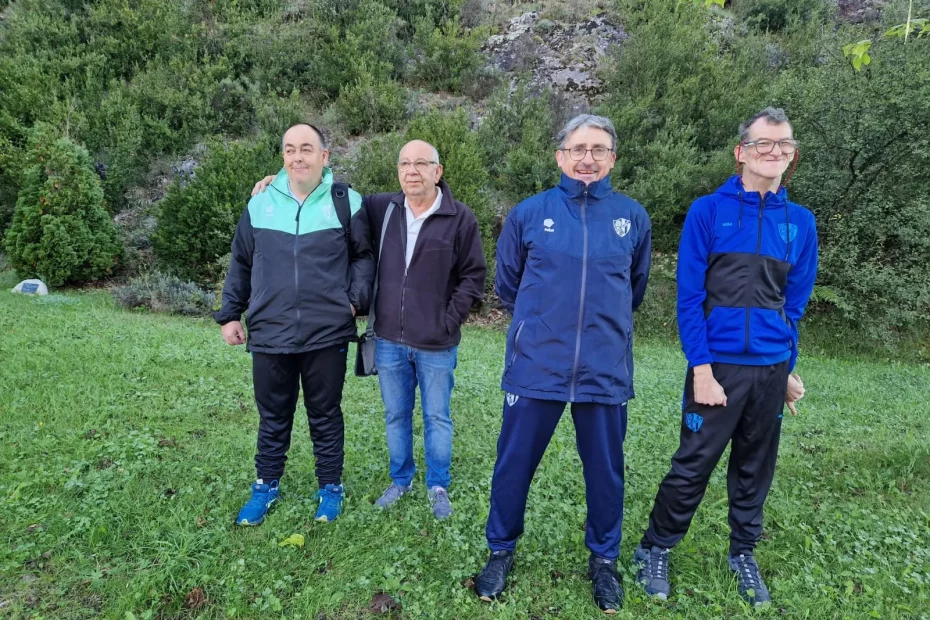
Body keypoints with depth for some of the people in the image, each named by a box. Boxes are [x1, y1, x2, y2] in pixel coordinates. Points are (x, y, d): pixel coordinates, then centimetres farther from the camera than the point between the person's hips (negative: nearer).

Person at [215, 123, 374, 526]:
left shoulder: (346, 203, -1)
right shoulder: (260, 204, 5)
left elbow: (364, 256, 6)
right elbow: (240, 264, 13)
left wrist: (356, 300, -7)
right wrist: (230, 314, 12)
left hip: (327, 335, -2)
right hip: (269, 335, 2)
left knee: (325, 416, 13)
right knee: (272, 417, 16)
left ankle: (330, 488, 31)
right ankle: (266, 486, 37)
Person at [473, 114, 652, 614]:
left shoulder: (633, 217, 3)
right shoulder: (529, 213, -1)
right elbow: (507, 284, 12)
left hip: (606, 370, 1)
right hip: (536, 366, -1)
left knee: (605, 470, 14)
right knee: (514, 464, 10)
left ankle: (603, 559, 38)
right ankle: (501, 551, 34)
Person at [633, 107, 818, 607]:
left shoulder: (800, 223, 6)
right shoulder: (708, 211, -5)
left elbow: (795, 303, 12)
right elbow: (689, 298, -8)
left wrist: (788, 368, 11)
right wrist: (701, 369, -14)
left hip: (772, 370, 4)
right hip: (718, 367, -4)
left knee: (755, 470, 15)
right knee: (692, 468, 3)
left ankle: (743, 554, 36)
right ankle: (654, 551, 22)